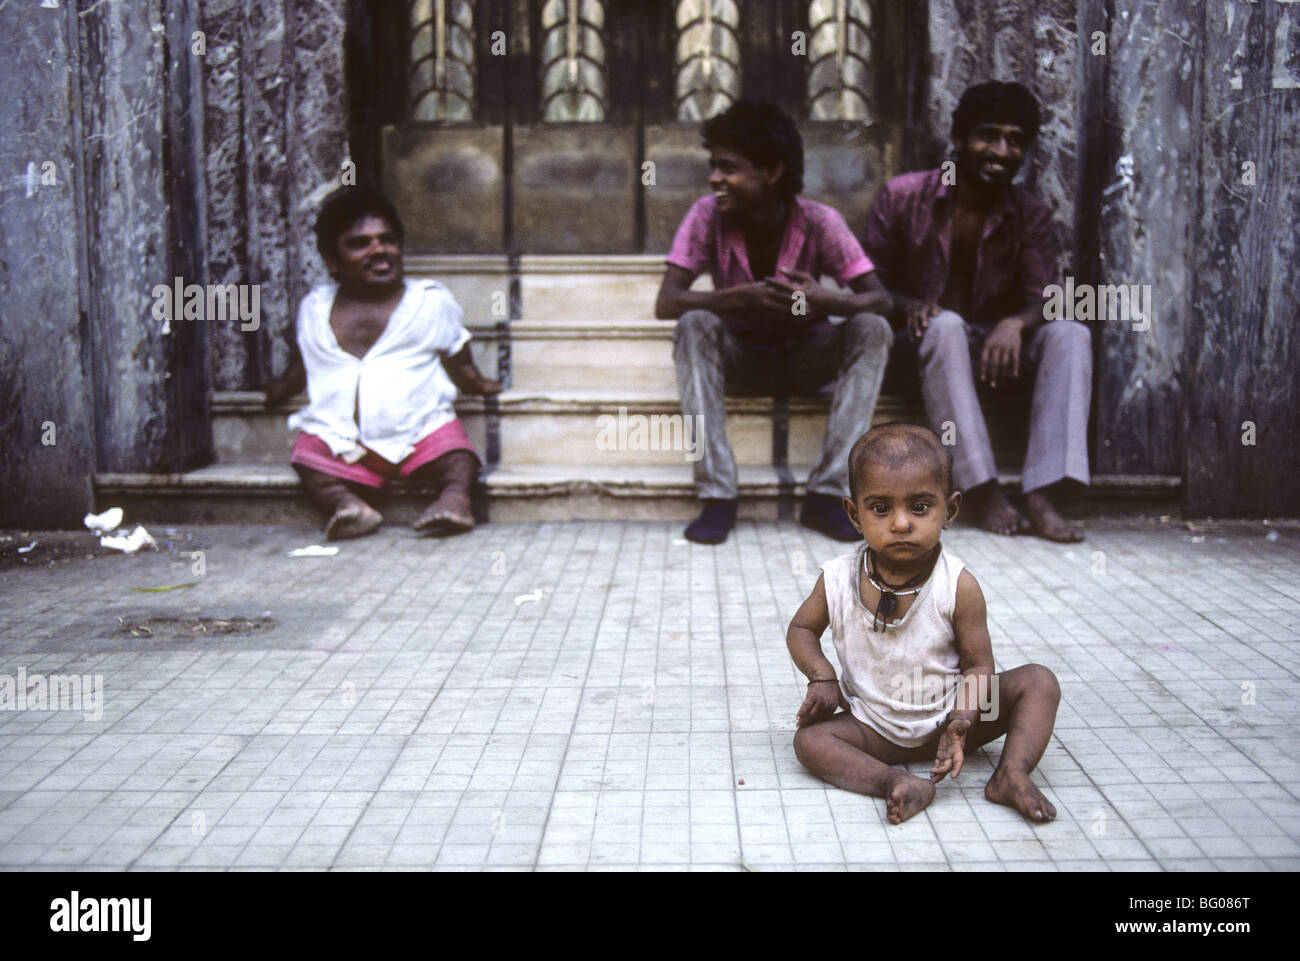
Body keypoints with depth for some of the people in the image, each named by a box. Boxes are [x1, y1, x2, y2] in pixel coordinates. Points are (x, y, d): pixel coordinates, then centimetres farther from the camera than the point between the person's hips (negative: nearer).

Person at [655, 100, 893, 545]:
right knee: (694, 325, -30)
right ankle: (718, 494, -31)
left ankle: (826, 493, -26)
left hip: (807, 358, 0)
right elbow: (666, 302, -22)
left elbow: (880, 299, -19)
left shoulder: (819, 221, -17)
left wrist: (828, 301, -42)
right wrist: (741, 298, -40)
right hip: (740, 358, 0)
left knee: (872, 330, -27)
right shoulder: (707, 215, -15)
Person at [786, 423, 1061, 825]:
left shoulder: (959, 587, -18)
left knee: (1039, 681, -15)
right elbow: (801, 629, 4)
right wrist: (822, 678, -14)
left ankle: (1012, 774, -25)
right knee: (809, 739, -24)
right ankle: (898, 783, -37)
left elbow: (978, 665, -12)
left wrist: (961, 723, -29)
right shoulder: (837, 580, -13)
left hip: (947, 718, 0)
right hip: (876, 729, 1)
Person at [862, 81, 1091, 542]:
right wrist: (907, 306, -25)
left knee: (1070, 333, -24)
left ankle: (1040, 493, -37)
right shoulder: (902, 197, -5)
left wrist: (1014, 324, -30)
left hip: (994, 343, 3)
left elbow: (1045, 298, -5)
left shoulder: (1031, 214, 4)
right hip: (921, 345, -3)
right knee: (945, 324, -37)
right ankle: (982, 491, -38)